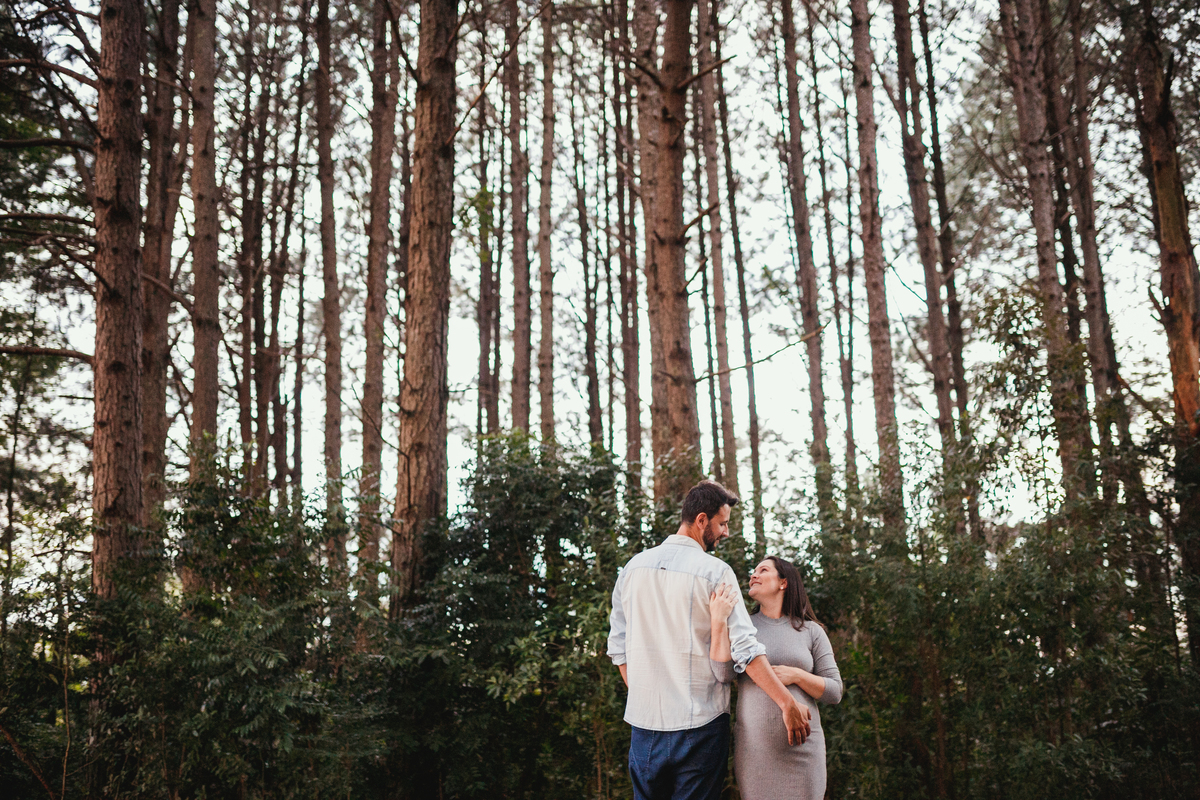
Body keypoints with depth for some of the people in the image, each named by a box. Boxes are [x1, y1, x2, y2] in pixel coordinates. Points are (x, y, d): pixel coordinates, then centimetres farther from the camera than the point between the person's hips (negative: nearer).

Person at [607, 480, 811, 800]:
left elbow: (618, 645, 9)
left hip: (644, 719, 4)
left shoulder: (633, 566, 6)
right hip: (700, 724, -4)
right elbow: (744, 648, -14)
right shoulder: (715, 572, -9)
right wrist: (788, 703, -11)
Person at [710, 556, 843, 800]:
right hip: (753, 749, 0)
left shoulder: (811, 632, 6)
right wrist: (718, 622, -16)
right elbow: (722, 674, -10)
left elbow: (834, 692, 3)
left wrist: (796, 675, -12)